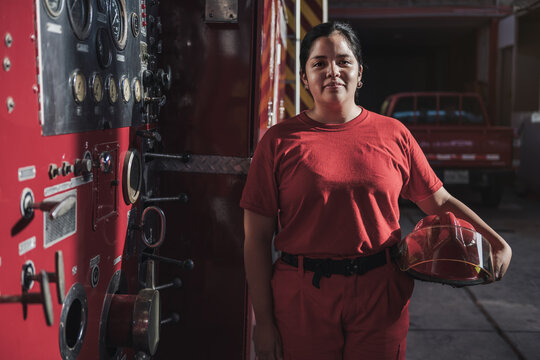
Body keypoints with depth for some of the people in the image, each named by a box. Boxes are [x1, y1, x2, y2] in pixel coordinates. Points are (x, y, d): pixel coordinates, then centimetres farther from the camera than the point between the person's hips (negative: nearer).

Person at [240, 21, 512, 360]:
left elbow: (439, 202, 12)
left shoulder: (393, 134, 4)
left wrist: (497, 242, 0)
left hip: (380, 294, 2)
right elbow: (257, 238, -2)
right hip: (302, 299, -1)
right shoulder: (280, 141, -2)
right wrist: (264, 320, -4)